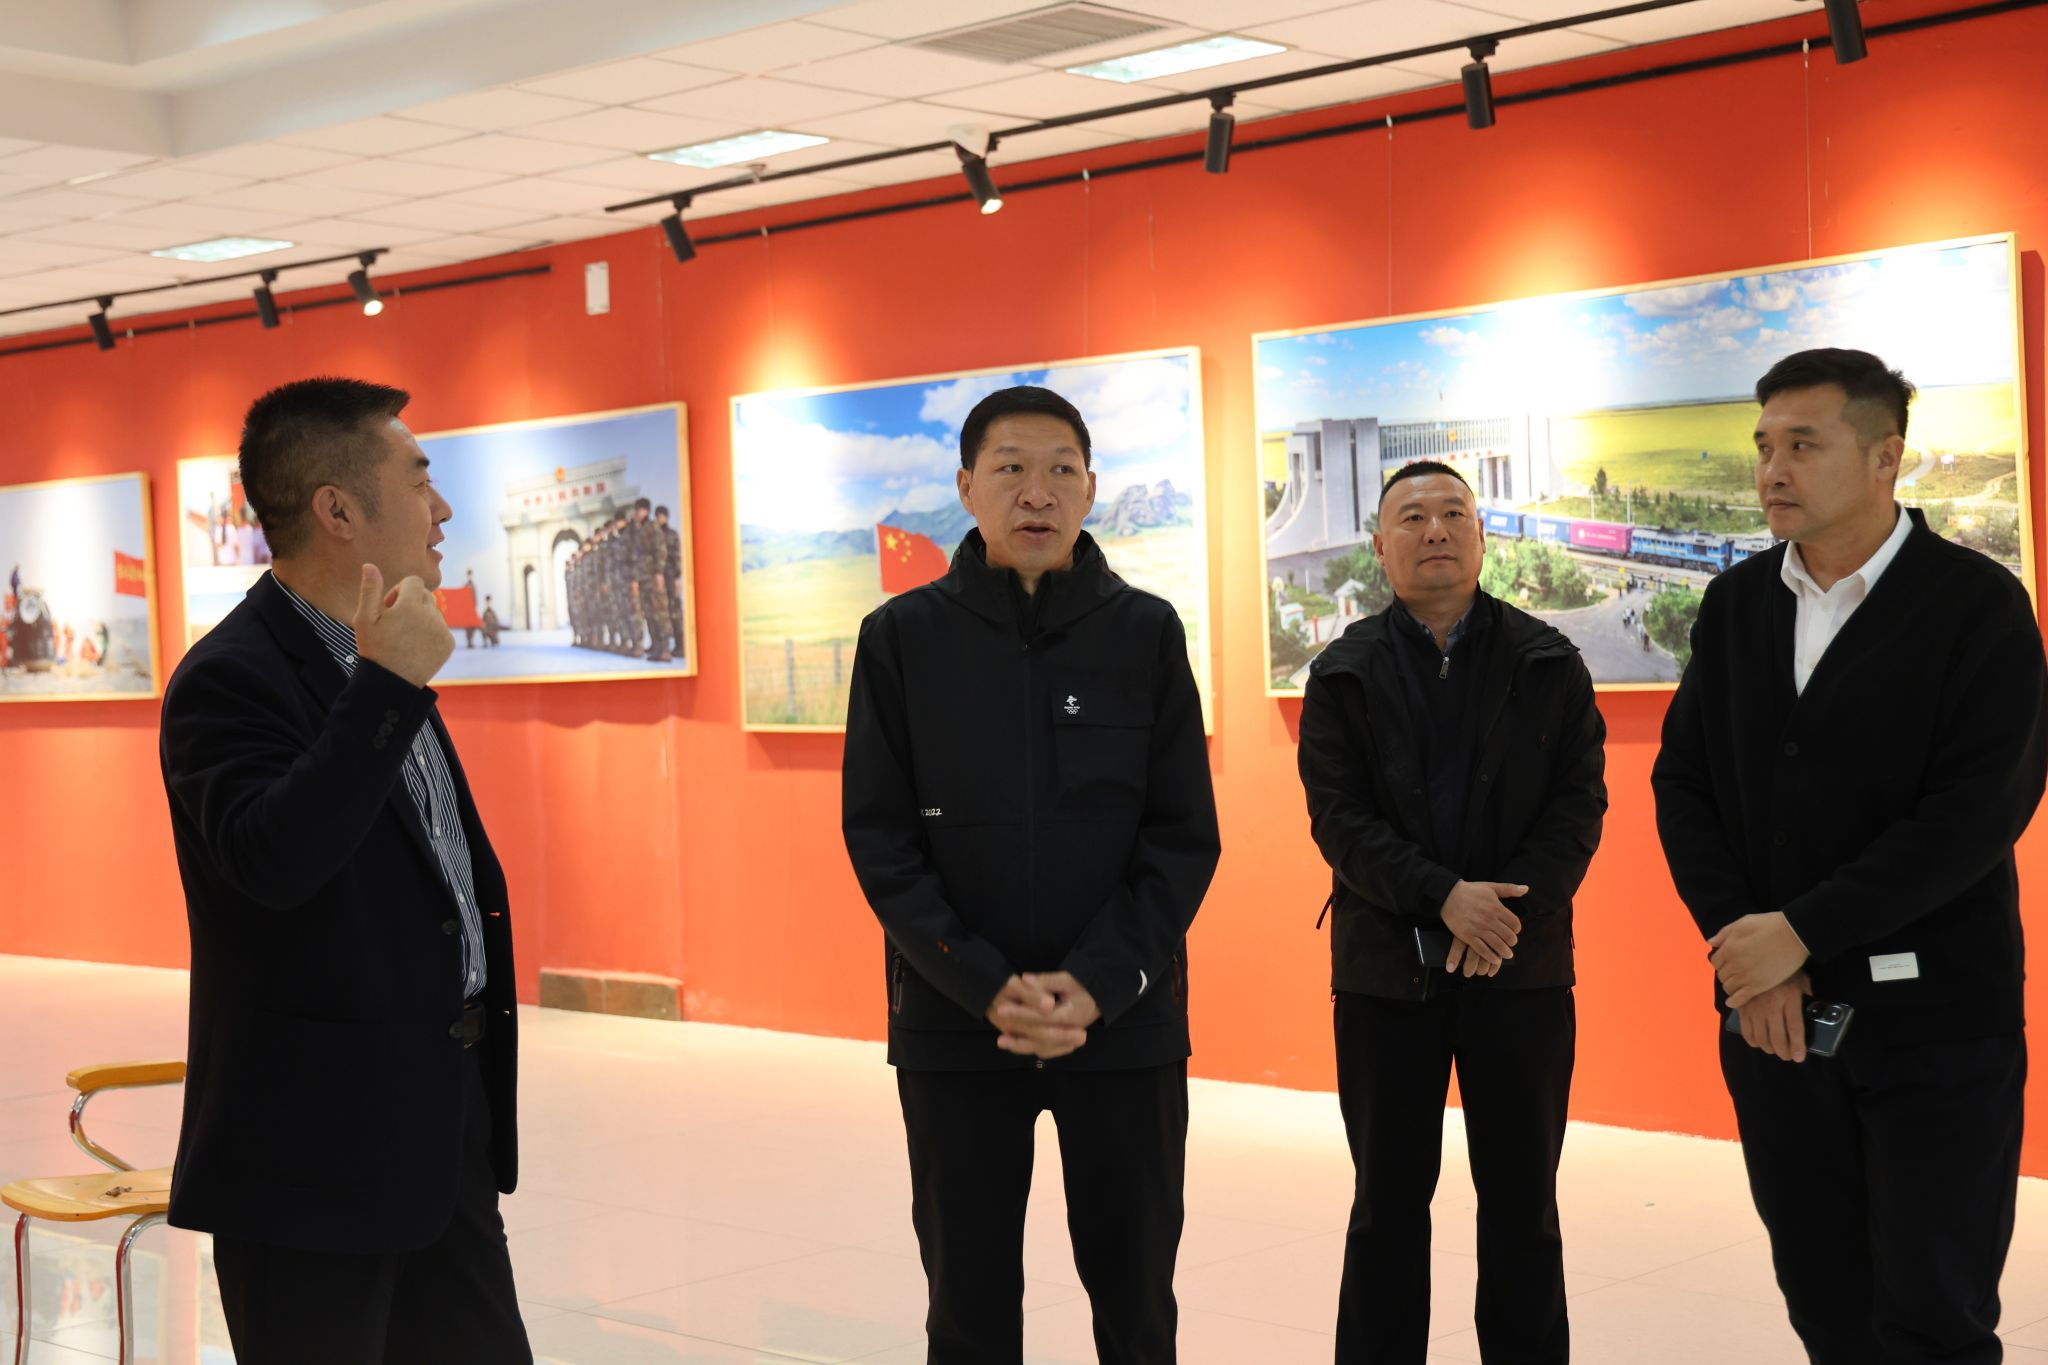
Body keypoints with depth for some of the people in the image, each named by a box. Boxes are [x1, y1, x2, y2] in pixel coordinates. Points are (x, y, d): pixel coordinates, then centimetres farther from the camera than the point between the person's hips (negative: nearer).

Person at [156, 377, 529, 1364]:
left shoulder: (379, 664, 13)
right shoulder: (230, 678, -16)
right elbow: (272, 859, -33)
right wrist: (387, 686, -32)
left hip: (444, 1129, 9)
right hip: (319, 1150, -9)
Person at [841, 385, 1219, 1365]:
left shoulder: (1146, 632, 2)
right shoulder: (903, 638, 1)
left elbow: (1184, 836, -1)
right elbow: (880, 840, -3)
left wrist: (1098, 983, -14)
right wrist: (988, 987, -14)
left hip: (1126, 1021, 0)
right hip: (954, 1027, 0)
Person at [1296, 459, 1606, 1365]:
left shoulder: (1549, 663, 5)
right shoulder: (1344, 674, 4)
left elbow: (1580, 804, -1)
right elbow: (1338, 817, -5)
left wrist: (1508, 906, -16)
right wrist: (1444, 898, -18)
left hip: (1523, 966, 1)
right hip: (1387, 970, 0)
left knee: (1522, 1197, 9)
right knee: (1388, 1199, 8)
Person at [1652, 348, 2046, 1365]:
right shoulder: (1734, 604, 8)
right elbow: (1683, 782, 6)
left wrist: (1804, 931, -18)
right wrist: (1745, 943, -9)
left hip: (1930, 1015, -4)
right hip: (1774, 1009, 5)